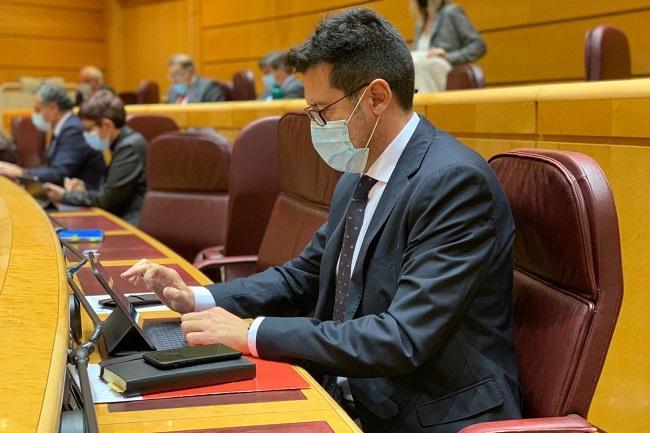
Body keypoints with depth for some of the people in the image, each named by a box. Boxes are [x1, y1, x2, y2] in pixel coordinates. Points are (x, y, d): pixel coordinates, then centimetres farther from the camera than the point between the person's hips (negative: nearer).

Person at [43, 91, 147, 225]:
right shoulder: (122, 143, 13)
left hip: (133, 225, -8)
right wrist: (83, 191, 2)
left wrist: (65, 196, -4)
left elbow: (107, 198, -15)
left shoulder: (130, 146, -16)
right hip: (121, 218, 8)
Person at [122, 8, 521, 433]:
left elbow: (403, 340, -25)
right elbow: (303, 277, 17)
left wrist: (253, 333, -23)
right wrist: (196, 298, 2)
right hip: (351, 398, 7)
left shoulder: (455, 181, -20)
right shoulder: (357, 180, 7)